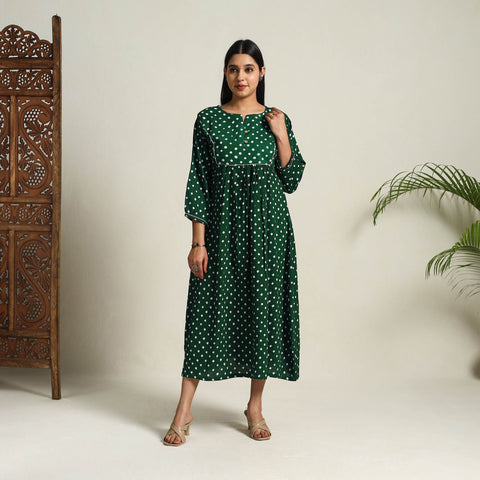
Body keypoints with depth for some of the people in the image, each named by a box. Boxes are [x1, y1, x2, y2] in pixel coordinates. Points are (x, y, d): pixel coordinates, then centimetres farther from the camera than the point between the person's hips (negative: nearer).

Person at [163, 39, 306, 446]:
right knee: (209, 309, 0)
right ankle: (184, 410, 10)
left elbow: (291, 181, 3)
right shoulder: (208, 120, 1)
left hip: (267, 226, 1)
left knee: (264, 306, 5)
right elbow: (198, 182, -1)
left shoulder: (277, 120, 5)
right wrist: (198, 241, -7)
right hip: (222, 226, -1)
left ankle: (255, 407, 20)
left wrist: (281, 136, -8)